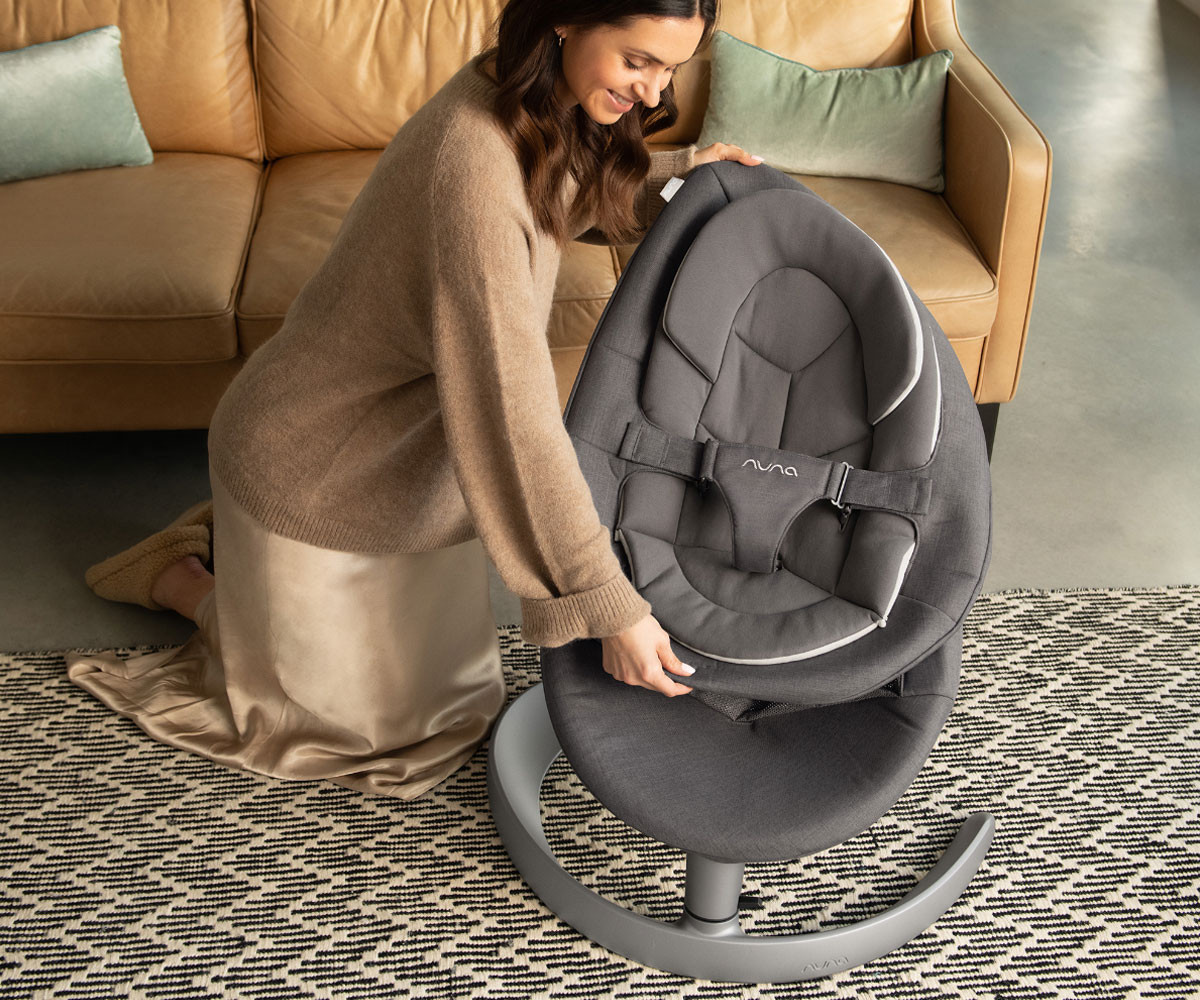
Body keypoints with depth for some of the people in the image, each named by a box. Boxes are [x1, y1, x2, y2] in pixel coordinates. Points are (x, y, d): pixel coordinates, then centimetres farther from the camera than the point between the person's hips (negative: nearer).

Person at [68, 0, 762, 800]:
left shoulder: (538, 106, -8)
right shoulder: (475, 164, -37)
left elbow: (574, 204, 16)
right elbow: (513, 410, -40)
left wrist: (679, 175, -3)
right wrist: (610, 606, -37)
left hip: (404, 453, 9)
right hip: (320, 472, -8)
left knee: (452, 690, 25)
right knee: (377, 723, 13)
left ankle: (230, 542, 33)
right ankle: (182, 581, 28)